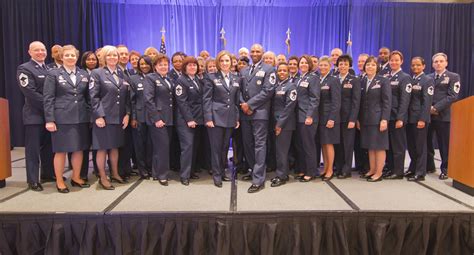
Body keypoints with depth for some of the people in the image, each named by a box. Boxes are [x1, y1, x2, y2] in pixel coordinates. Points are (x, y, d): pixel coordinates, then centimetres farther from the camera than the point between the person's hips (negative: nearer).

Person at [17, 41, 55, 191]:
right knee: (33, 149, 1)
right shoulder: (24, 69, -5)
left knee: (49, 147, 13)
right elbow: (30, 92, -15)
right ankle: (33, 180, 9)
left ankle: (48, 174, 25)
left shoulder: (50, 69, 14)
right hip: (34, 114, -6)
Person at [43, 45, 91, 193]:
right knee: (61, 150, 3)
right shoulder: (54, 74, 1)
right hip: (61, 118, -3)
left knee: (79, 149, 9)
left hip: (81, 118, 4)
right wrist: (49, 120, -11)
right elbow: (48, 98, -4)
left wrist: (91, 115, 5)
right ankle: (59, 181, 15)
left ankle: (76, 178, 24)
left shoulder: (84, 75, 11)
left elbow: (88, 97, 12)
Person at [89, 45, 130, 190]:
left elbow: (126, 97, 12)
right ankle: (102, 178, 12)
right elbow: (93, 97, -9)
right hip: (103, 117, -5)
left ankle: (115, 174, 26)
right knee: (102, 148, 2)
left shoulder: (122, 74, 12)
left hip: (119, 117, 5)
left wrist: (127, 114, 1)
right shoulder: (97, 73, -2)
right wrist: (98, 116, -17)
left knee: (115, 147, 14)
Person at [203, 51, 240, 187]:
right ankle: (216, 174, 12)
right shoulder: (211, 77, -1)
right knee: (216, 147, 1)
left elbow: (237, 100, 13)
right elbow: (206, 99, -6)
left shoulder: (236, 79, 12)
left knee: (225, 147, 12)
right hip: (216, 117, -4)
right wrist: (208, 118, -14)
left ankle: (222, 172, 25)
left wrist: (237, 118, 7)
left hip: (230, 118, 4)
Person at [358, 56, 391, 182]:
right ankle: (372, 170, 19)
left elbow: (387, 102, -9)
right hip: (365, 119, 5)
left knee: (379, 146, 0)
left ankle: (379, 173, 7)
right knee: (370, 146, 10)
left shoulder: (383, 81, -2)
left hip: (378, 119, -5)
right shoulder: (362, 82, 11)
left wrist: (384, 119, -17)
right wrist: (358, 119, 6)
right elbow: (360, 102, 11)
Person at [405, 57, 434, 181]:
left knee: (420, 145, 1)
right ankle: (413, 168, 25)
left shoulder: (428, 80, -4)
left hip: (420, 118, -5)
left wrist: (422, 119, -18)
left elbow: (427, 101, -12)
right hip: (409, 118, 5)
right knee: (411, 145, 11)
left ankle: (420, 173, 9)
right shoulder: (410, 80, 13)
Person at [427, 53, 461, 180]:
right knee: (426, 141, 7)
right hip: (427, 115, 4)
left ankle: (445, 169, 15)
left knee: (444, 144, 2)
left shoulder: (453, 77, 3)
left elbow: (452, 96, -8)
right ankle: (429, 166, 22)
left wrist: (436, 108, -16)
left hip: (443, 115, -3)